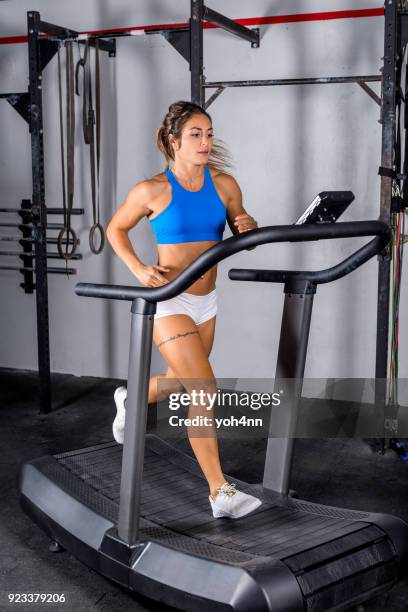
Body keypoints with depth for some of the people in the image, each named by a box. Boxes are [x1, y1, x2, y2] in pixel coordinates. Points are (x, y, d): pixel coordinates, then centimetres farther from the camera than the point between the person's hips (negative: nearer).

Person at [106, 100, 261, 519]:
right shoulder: (152, 191, -11)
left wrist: (248, 227, -16)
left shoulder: (224, 184, -1)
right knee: (205, 390, -15)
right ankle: (220, 493, -7)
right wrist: (139, 270, -11)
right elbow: (115, 229, 4)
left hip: (206, 302, 6)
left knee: (183, 383, 23)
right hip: (168, 301, -6)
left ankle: (130, 399, 56)